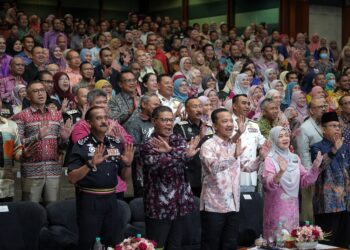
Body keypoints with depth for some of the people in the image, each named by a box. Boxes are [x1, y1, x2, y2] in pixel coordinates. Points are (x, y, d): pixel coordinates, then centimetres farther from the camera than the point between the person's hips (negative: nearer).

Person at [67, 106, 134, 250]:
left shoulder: (116, 144, 7)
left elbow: (124, 176, 11)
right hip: (89, 201, -5)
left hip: (110, 199, 5)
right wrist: (91, 164, -27)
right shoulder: (82, 146, -8)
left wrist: (128, 164, -9)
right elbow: (71, 178, -15)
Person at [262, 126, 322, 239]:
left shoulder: (295, 158, 9)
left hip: (292, 207, 6)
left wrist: (315, 168, -3)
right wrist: (280, 172, -38)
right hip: (276, 208, -6)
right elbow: (268, 185, -22)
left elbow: (304, 181, 12)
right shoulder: (270, 160, -9)